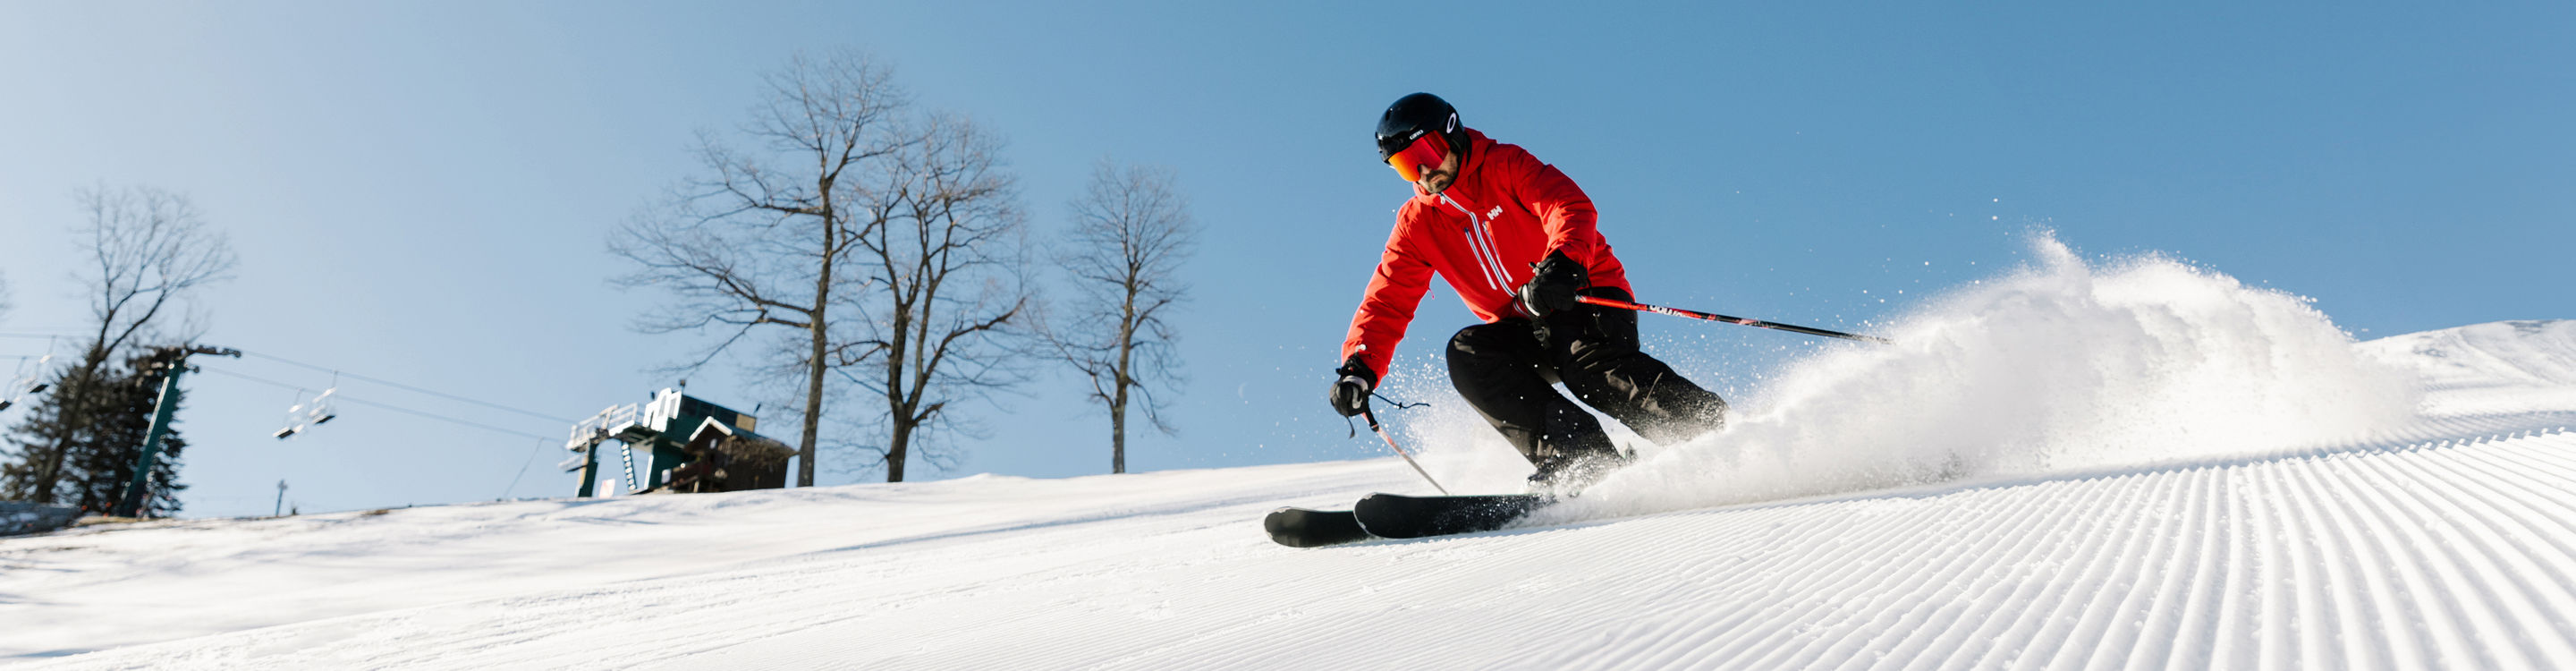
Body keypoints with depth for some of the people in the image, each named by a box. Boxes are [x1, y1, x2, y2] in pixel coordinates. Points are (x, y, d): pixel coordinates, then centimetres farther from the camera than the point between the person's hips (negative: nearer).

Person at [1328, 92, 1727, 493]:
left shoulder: (1506, 166, -7)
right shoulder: (1417, 223, 6)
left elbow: (1570, 206, -24)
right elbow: (1387, 302, 2)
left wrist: (1562, 264, -46)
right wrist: (1359, 369, -15)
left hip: (1589, 297, -5)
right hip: (1522, 332, 5)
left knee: (1590, 362, -34)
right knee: (1466, 353, -24)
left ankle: (1717, 430, -28)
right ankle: (1581, 454, -32)